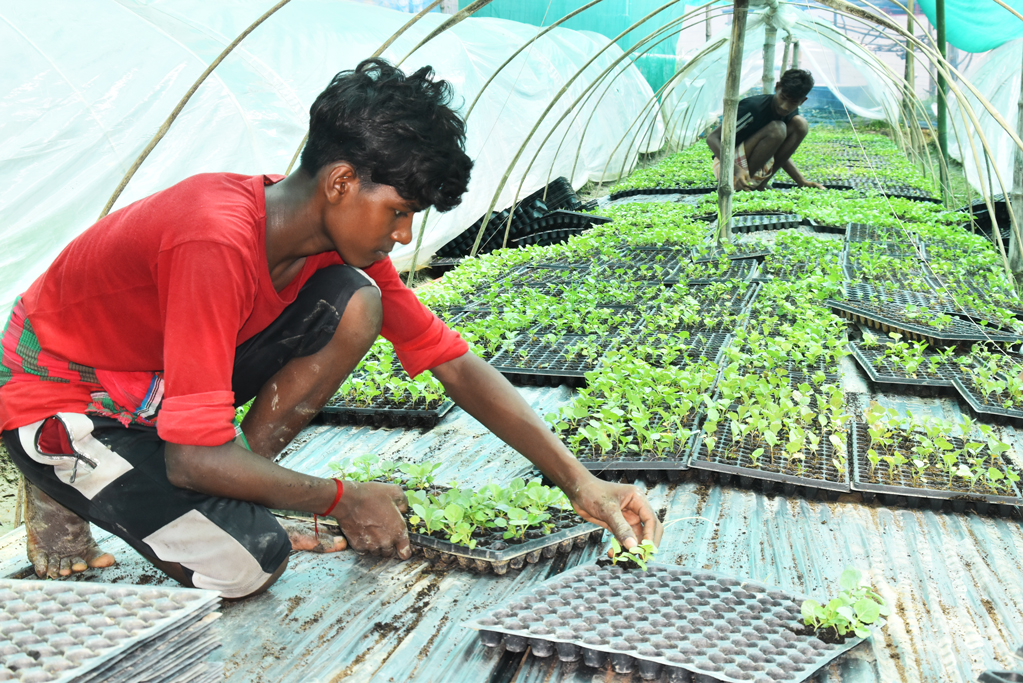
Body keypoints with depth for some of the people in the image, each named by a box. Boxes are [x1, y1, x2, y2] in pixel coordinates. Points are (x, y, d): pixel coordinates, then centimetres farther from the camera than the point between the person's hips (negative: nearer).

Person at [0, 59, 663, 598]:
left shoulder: (343, 237, -10)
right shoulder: (220, 243, -36)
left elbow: (457, 366, -8)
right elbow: (195, 458, -34)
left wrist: (581, 485, -13)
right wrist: (343, 499, -21)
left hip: (161, 379, 7)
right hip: (55, 395, -6)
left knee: (356, 304, -14)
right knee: (248, 562, -24)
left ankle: (232, 504, 0)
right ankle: (66, 500, 4)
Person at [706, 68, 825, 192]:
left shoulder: (792, 114, 1)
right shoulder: (753, 107, -21)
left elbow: (782, 153, 13)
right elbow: (712, 138, -25)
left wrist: (802, 182, -1)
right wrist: (737, 170, -38)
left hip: (758, 169, 7)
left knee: (800, 124, -8)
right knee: (776, 129, -28)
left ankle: (761, 183, -8)